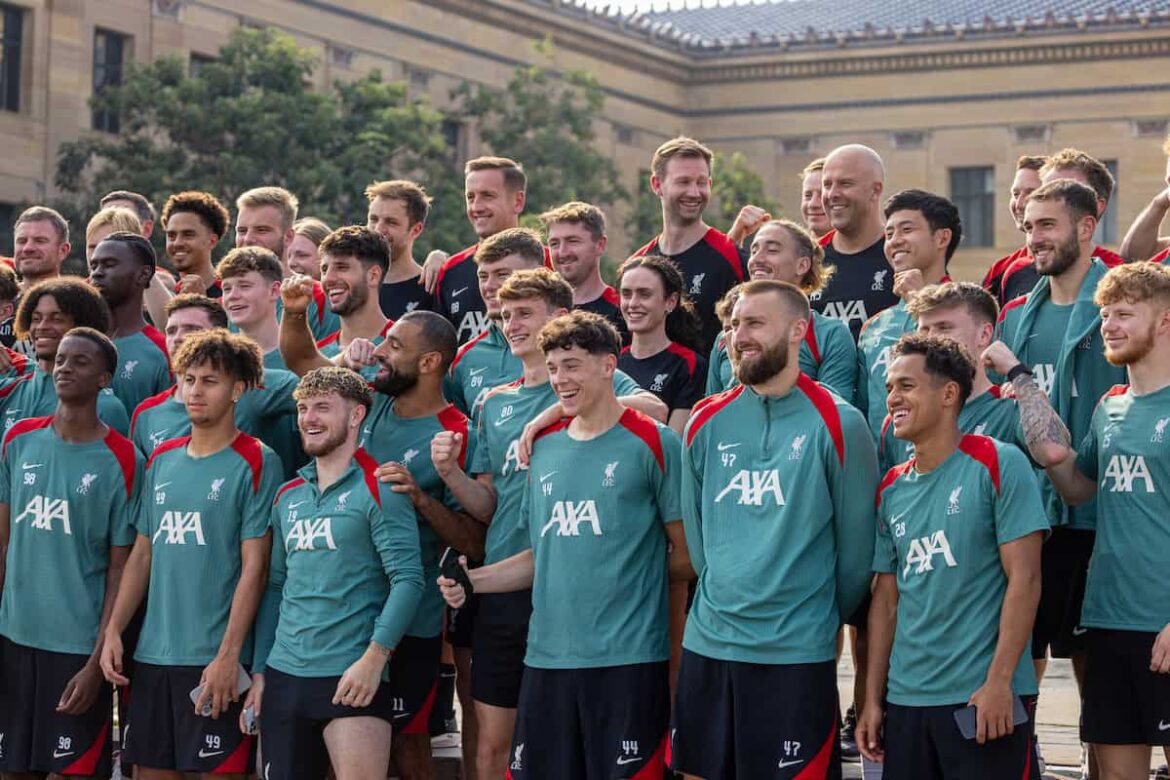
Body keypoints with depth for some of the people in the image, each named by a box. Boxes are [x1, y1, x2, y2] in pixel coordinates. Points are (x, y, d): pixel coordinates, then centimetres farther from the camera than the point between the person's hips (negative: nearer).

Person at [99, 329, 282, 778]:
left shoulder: (255, 463, -6)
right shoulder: (162, 460, 13)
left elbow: (254, 566, -10)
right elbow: (142, 554, 16)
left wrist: (228, 655, -16)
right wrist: (113, 631, 6)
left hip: (215, 660, -6)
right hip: (151, 655, 6)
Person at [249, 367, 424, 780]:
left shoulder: (377, 489, -5)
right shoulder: (288, 496, 15)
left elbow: (407, 579, -12)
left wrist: (374, 658, -19)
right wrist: (259, 670, 13)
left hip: (352, 678, -6)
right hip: (282, 676, 6)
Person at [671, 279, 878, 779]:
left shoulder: (837, 424, -7)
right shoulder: (706, 423, 6)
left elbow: (855, 548, -1)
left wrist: (826, 616, 7)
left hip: (798, 653, -4)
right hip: (706, 644, 4)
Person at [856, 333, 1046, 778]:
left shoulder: (997, 464, -6)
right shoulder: (891, 489, 11)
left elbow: (1024, 578, -10)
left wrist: (999, 680, -16)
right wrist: (872, 699, 10)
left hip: (985, 697, -6)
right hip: (905, 700, 6)